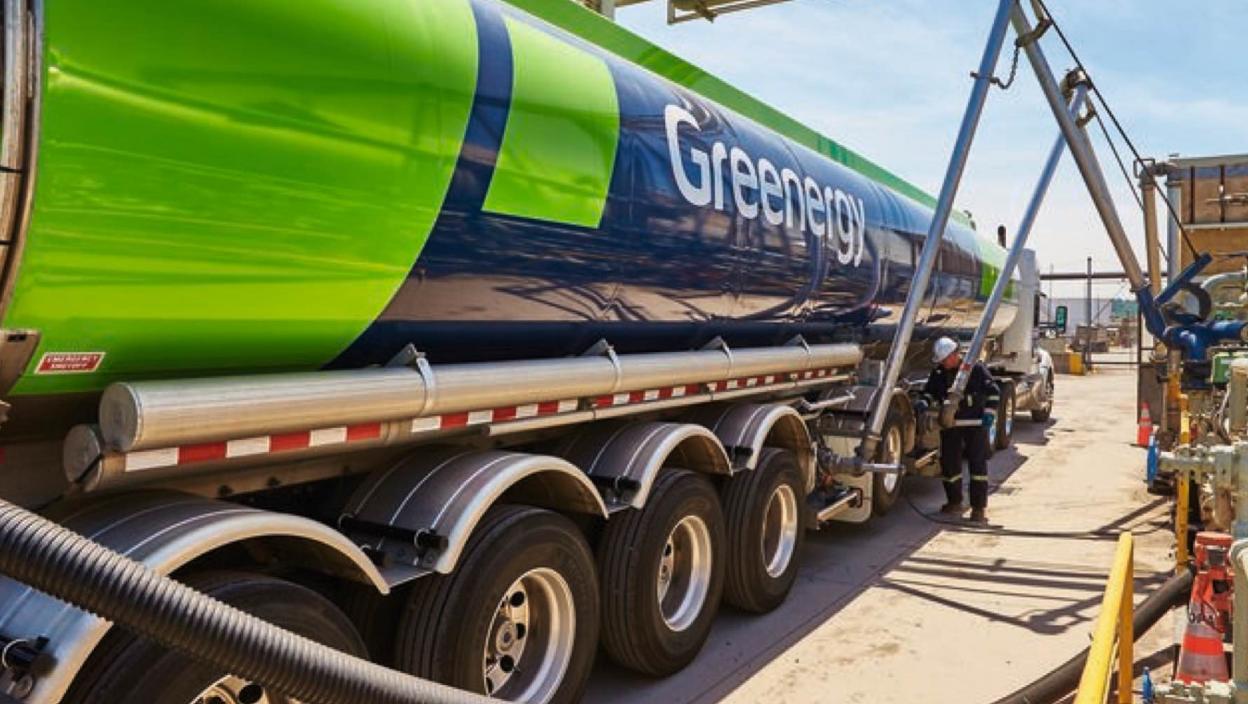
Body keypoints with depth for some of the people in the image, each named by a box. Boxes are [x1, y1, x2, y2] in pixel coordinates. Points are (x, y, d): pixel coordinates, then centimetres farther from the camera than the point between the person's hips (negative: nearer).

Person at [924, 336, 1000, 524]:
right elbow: (930, 391, 19)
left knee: (978, 464, -1)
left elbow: (993, 392, -4)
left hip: (975, 423, -4)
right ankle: (954, 503, 26)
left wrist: (989, 413, -11)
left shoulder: (976, 368, -7)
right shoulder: (939, 373, 6)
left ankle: (979, 507, 4)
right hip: (950, 425, 5)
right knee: (949, 464, 9)